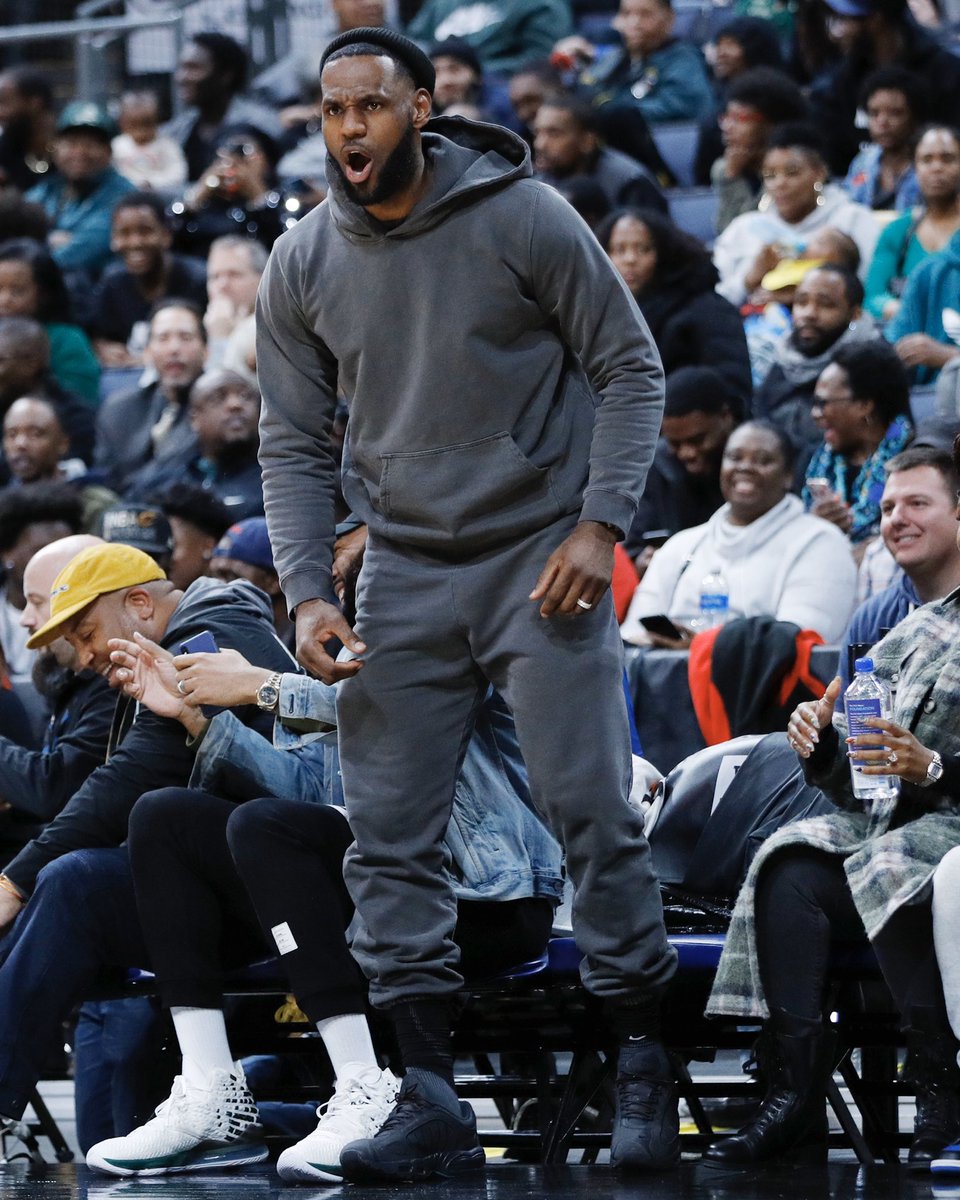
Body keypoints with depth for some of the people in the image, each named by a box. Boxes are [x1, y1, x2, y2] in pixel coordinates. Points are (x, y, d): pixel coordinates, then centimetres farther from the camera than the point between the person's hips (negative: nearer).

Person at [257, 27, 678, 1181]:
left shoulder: (523, 219, -9)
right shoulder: (301, 265, 1)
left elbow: (630, 368, -4)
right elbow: (292, 442, 7)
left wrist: (600, 524, -14)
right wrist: (307, 594, -5)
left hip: (541, 555, -4)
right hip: (405, 570, 4)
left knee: (590, 811, -8)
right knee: (388, 836, -1)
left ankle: (643, 1072, 3)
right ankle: (430, 1098, 4)